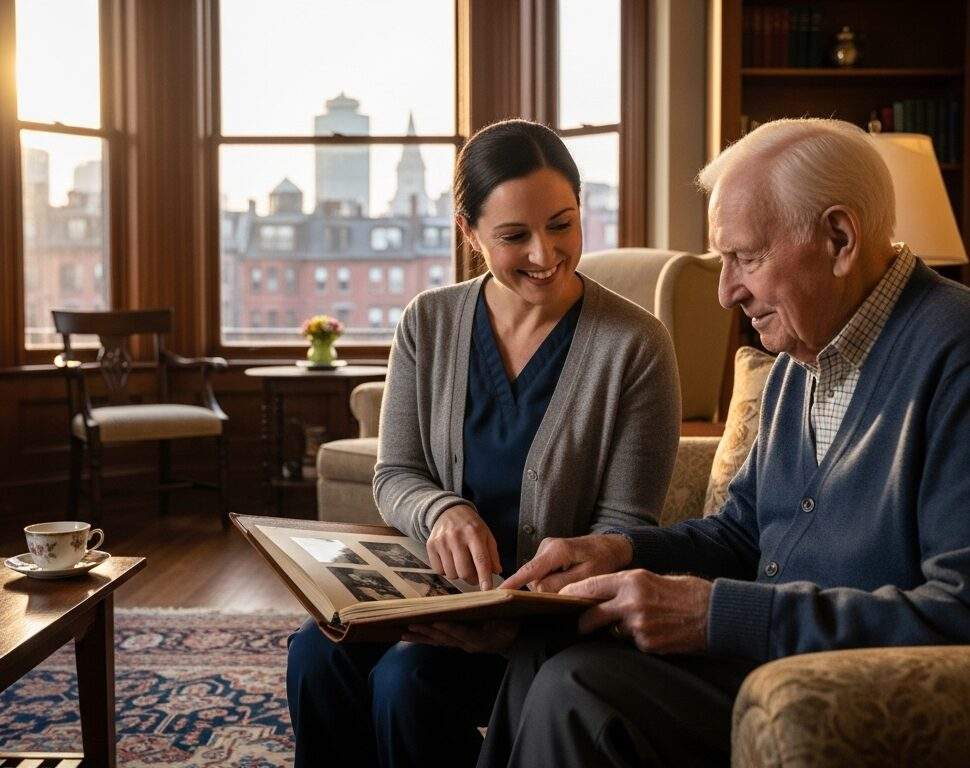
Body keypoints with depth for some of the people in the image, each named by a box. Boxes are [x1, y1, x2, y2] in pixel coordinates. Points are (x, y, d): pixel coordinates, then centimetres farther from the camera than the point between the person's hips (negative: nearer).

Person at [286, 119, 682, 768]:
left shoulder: (635, 344, -11)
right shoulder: (430, 323, 2)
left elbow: (624, 526, -8)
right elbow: (395, 475, 6)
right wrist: (441, 511, -19)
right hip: (445, 584, 4)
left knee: (406, 678, -27)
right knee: (318, 652, -22)